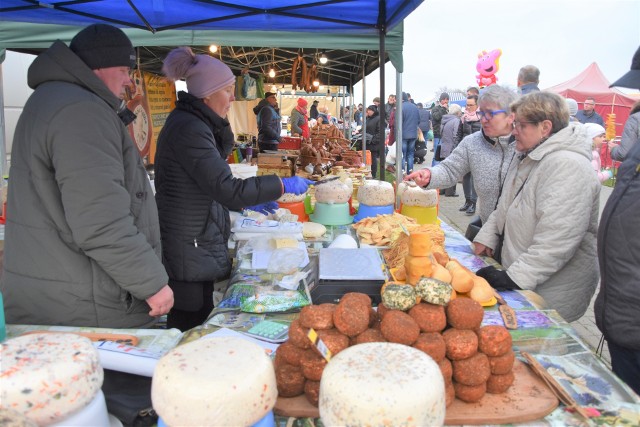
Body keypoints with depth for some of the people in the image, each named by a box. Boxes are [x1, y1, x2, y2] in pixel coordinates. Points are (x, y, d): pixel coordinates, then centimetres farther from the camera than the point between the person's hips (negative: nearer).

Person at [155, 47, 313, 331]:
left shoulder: (189, 123, 13)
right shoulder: (189, 129, -20)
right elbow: (227, 188, -25)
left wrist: (247, 203, 13)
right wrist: (283, 185, -18)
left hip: (196, 246, 10)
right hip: (189, 250, -10)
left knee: (190, 328, 18)